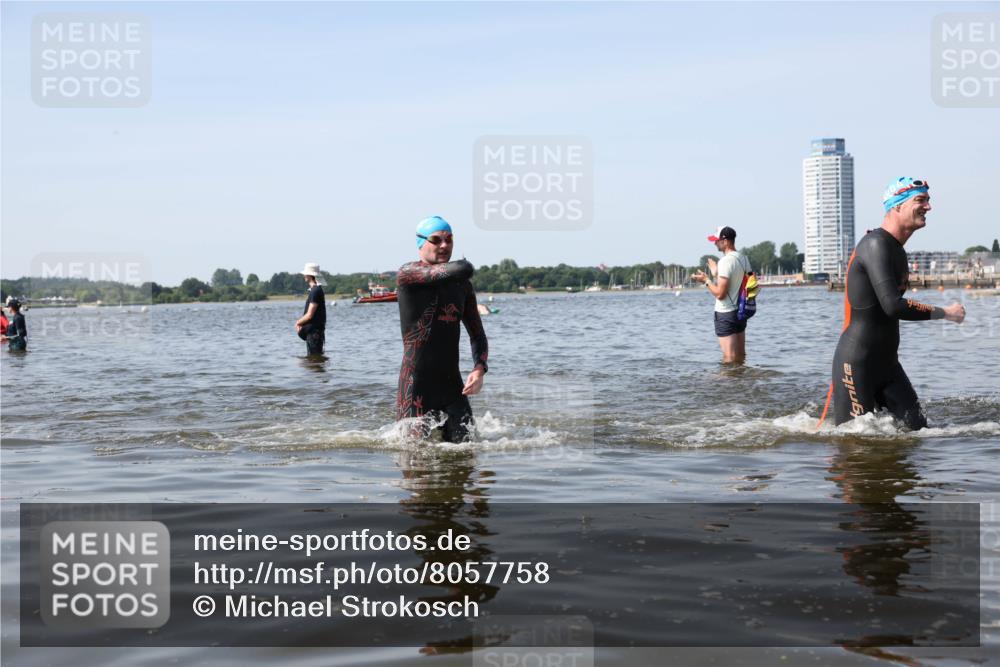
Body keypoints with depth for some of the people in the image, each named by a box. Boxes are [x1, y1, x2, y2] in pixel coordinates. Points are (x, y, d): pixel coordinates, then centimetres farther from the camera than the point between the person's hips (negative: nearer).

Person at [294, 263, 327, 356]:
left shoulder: (315, 291, -18)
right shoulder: (316, 290, 15)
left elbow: (309, 315, -20)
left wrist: (298, 322, -4)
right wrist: (301, 322, 6)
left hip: (314, 331, -10)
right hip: (312, 330, 10)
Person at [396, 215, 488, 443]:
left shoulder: (462, 286, 11)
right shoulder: (407, 274, -9)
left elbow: (477, 335, 16)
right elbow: (462, 271, -22)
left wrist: (480, 369, -3)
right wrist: (461, 265, 3)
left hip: (453, 388, 5)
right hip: (416, 389, -5)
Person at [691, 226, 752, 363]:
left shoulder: (726, 261, -19)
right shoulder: (744, 258, 7)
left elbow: (720, 294, -21)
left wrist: (706, 280, -8)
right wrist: (717, 273, 20)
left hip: (726, 314, -9)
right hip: (740, 311, 9)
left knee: (729, 358, -6)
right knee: (740, 356, 14)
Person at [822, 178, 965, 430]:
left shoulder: (896, 249, 15)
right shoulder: (876, 244, -17)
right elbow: (893, 306, -27)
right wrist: (944, 313, -16)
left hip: (887, 362, 9)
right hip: (857, 364, -9)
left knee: (917, 429, 2)